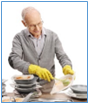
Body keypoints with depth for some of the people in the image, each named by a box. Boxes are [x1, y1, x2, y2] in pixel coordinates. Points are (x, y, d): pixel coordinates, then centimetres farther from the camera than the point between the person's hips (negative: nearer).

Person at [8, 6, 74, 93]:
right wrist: (35, 69, -30)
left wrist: (67, 68, -20)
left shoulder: (53, 36, 1)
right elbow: (13, 60, -15)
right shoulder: (19, 38, -3)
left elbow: (62, 56, 3)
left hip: (49, 85, 1)